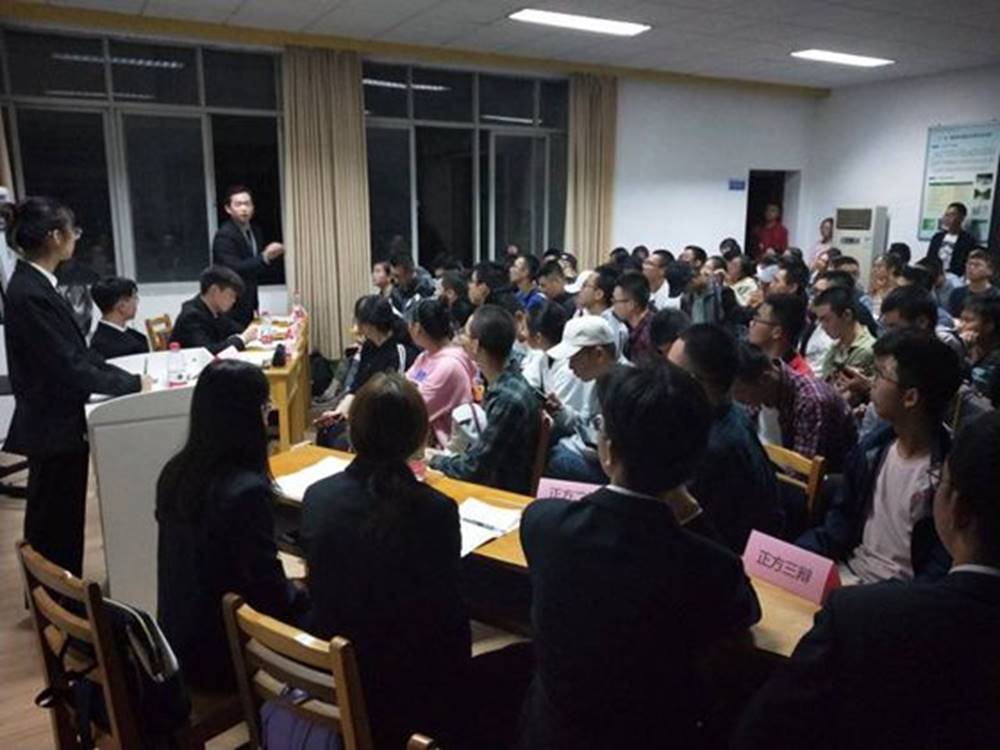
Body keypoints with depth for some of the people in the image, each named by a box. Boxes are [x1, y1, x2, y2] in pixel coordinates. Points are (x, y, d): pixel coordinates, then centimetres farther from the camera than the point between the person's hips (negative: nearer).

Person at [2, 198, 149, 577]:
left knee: (63, 522, 21)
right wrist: (133, 384, -13)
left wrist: (128, 377, 3)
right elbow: (70, 368, -24)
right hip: (52, 428, -10)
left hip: (59, 423, 10)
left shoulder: (35, 285, 7)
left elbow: (76, 352, 10)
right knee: (54, 530, 6)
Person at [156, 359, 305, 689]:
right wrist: (308, 599, -2)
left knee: (299, 594, 18)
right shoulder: (247, 491, -28)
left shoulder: (175, 472, -4)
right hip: (221, 658, -7)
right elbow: (270, 593, -21)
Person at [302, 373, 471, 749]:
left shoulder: (317, 496, -12)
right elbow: (449, 610, -13)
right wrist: (454, 687, 2)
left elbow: (316, 587, 4)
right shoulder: (436, 510, -24)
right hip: (402, 679, -4)